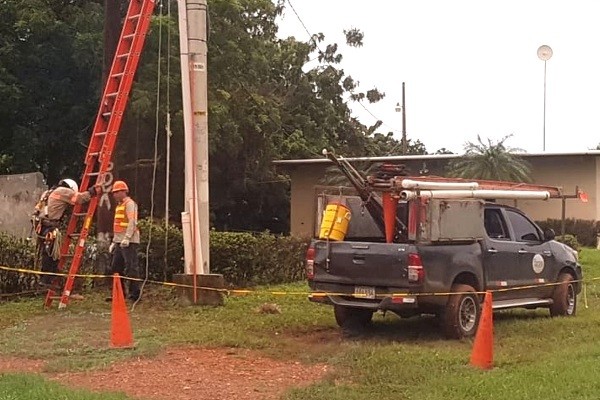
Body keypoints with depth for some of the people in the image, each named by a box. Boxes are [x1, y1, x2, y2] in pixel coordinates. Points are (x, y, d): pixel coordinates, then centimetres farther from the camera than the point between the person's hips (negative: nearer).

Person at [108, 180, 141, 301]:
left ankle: (134, 294, -10)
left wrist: (127, 238, -26)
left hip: (129, 242, -10)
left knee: (131, 268, -10)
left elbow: (132, 222, -18)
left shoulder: (129, 203, -6)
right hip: (120, 242, 10)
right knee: (115, 267, 11)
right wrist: (114, 242, 25)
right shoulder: (119, 205, 24)